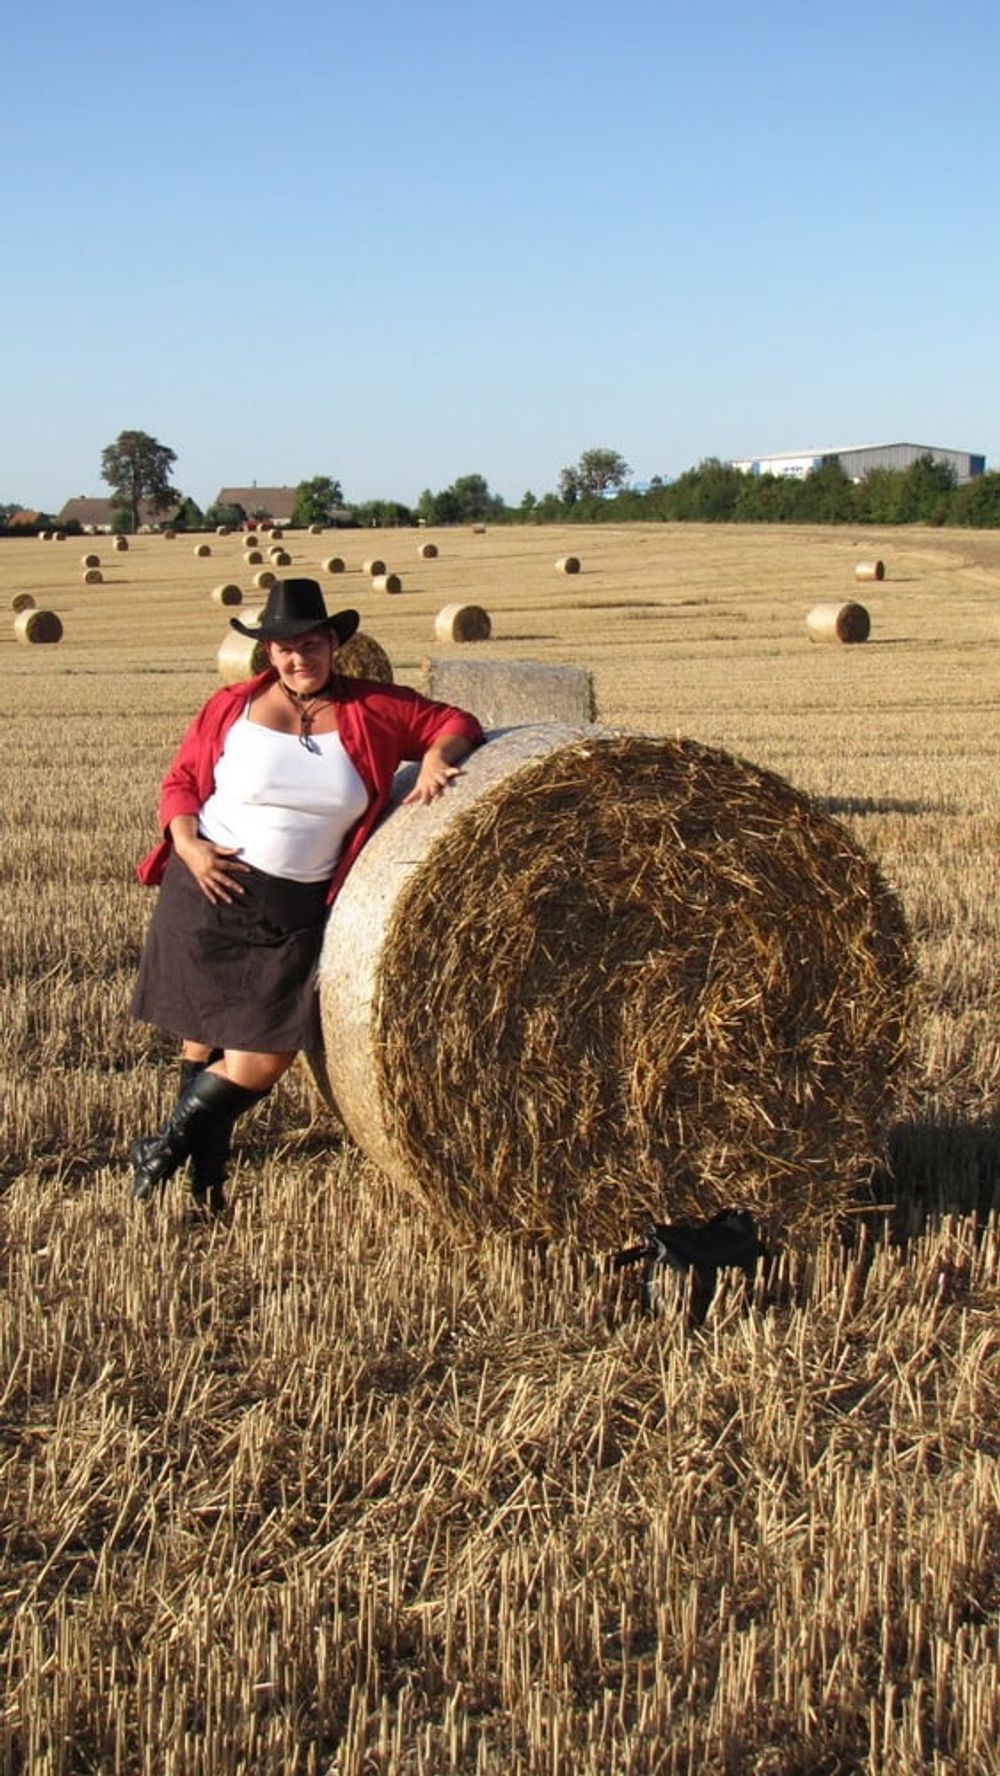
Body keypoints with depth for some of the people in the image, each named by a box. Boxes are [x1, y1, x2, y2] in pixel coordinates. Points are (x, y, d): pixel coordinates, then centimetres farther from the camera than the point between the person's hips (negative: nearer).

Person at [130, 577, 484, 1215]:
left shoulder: (374, 709, 1)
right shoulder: (232, 707, 0)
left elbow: (456, 721, 6)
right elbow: (180, 781, 8)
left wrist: (438, 756, -16)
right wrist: (188, 844, -10)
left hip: (299, 911, 1)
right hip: (211, 892, -1)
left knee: (266, 1055, -5)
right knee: (205, 1036, 4)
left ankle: (165, 1148, 17)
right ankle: (206, 1177, 21)